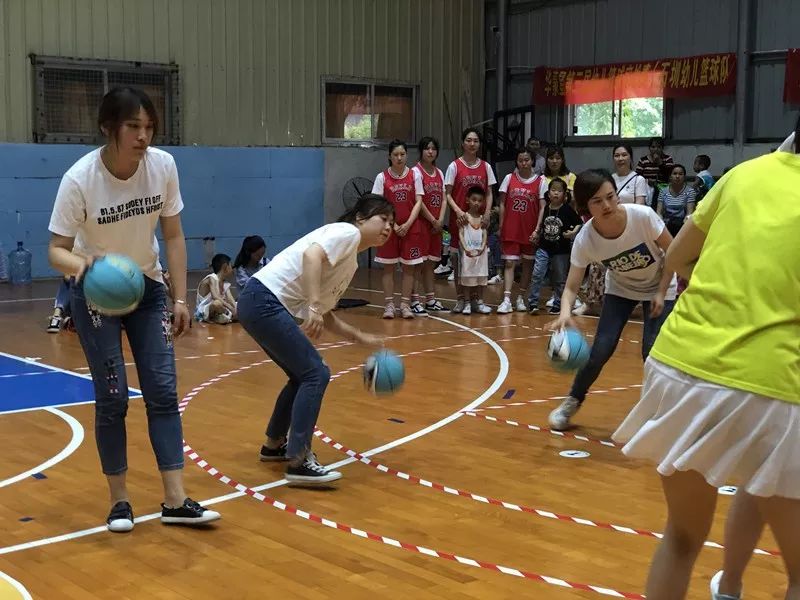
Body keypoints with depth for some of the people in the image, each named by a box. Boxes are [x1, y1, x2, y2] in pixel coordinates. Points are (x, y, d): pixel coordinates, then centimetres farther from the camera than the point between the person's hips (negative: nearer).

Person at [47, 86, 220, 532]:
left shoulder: (163, 165, -15)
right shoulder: (79, 179, -24)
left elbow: (174, 236, -4)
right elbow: (57, 249, -19)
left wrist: (180, 299, -5)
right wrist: (78, 264, -42)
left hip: (148, 289, 3)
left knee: (163, 391, -3)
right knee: (113, 397, -3)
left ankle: (176, 501, 1)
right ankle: (120, 500, 12)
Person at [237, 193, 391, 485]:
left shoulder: (351, 261, 21)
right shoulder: (347, 232, -5)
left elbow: (324, 315, 21)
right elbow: (311, 255, -25)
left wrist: (360, 337, 17)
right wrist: (313, 306, -31)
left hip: (266, 306, 10)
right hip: (264, 300, -10)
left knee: (304, 375, 20)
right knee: (315, 374, -10)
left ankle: (274, 444, 34)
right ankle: (299, 462, -9)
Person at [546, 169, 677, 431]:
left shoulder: (643, 216, -34)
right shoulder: (584, 239, -28)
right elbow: (571, 286, -26)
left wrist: (661, 293, -19)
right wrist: (565, 313, -47)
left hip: (660, 288, -1)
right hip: (620, 289, 1)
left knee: (652, 351, -15)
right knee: (600, 350, -9)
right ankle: (572, 403, 16)